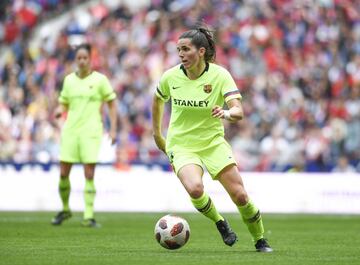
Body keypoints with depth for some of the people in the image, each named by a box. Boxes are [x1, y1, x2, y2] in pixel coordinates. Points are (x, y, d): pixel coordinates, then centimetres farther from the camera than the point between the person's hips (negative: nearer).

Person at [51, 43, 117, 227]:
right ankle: (65, 209, 21)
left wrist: (113, 129, -2)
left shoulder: (100, 79, -1)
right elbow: (64, 103, 16)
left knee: (89, 175, -7)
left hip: (91, 131, -3)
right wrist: (60, 110, -9)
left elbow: (112, 103, 4)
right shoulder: (69, 79, 9)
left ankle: (89, 217, -3)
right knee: (63, 173, 0)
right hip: (70, 130, 3)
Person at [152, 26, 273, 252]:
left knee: (240, 196, -8)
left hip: (214, 142, 0)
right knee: (195, 189, -29)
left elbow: (239, 112, -23)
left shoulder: (220, 75, -14)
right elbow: (158, 100, 16)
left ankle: (260, 241, 18)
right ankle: (220, 223, 1)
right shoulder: (171, 77, -7)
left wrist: (226, 113, -46)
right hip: (181, 146, 0)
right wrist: (157, 134, 20)